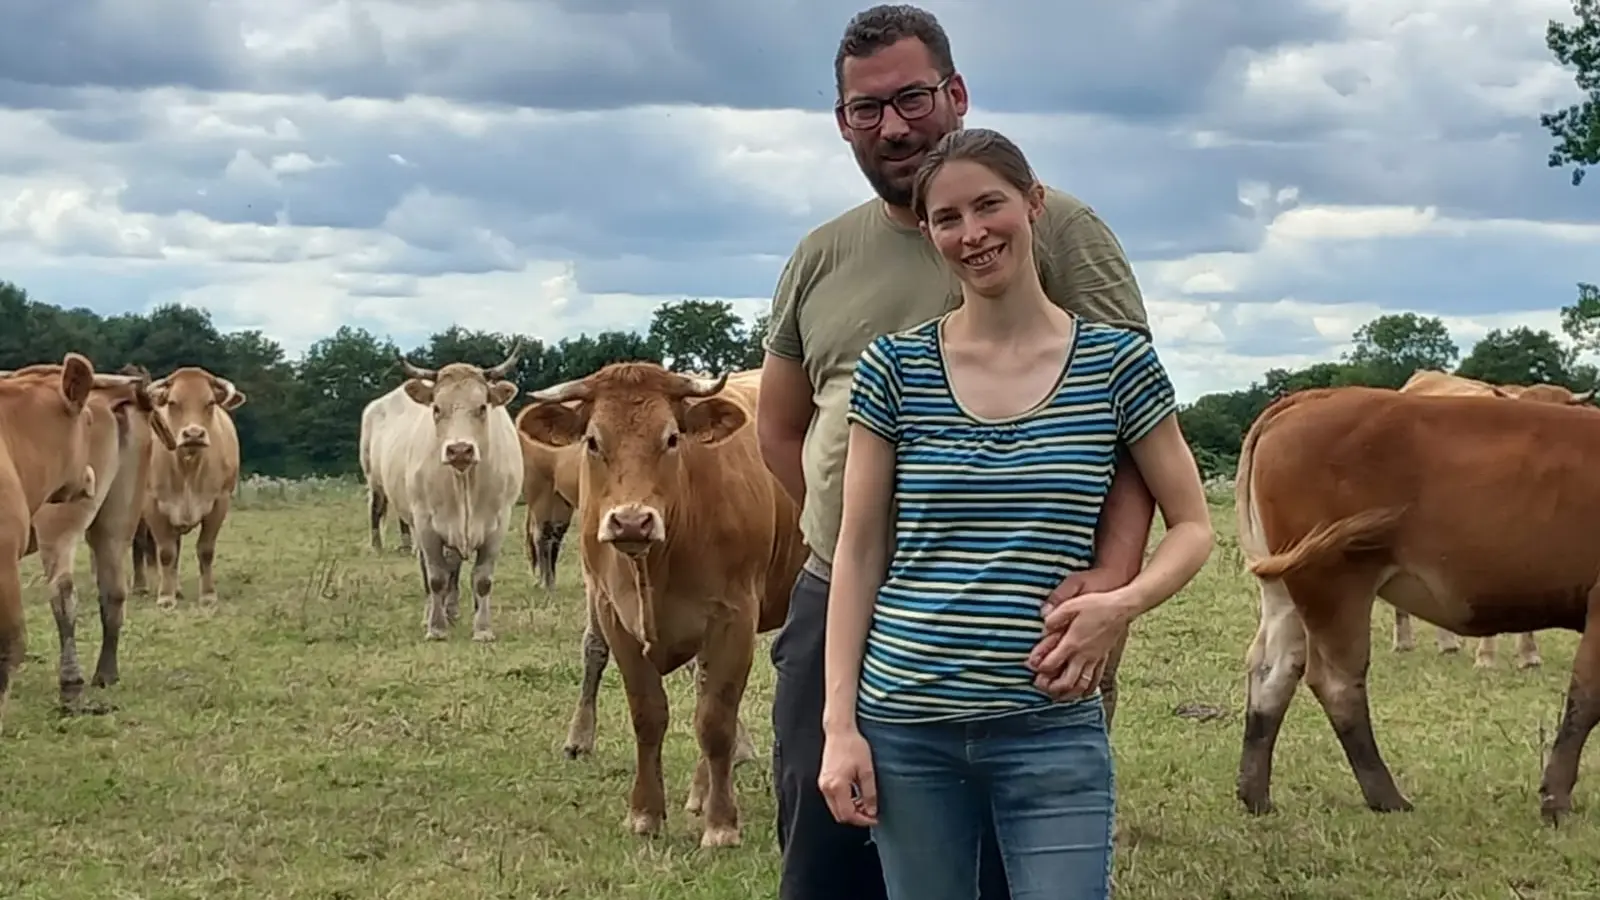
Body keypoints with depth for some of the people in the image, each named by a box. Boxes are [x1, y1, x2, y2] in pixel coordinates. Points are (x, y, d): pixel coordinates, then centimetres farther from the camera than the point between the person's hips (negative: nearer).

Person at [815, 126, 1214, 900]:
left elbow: (1191, 525, 7)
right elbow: (859, 551, 4)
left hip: (1052, 729, -1)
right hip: (904, 724, 1)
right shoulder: (894, 368, 2)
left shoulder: (1117, 363, 0)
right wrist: (840, 724, -2)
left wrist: (1123, 603, -13)